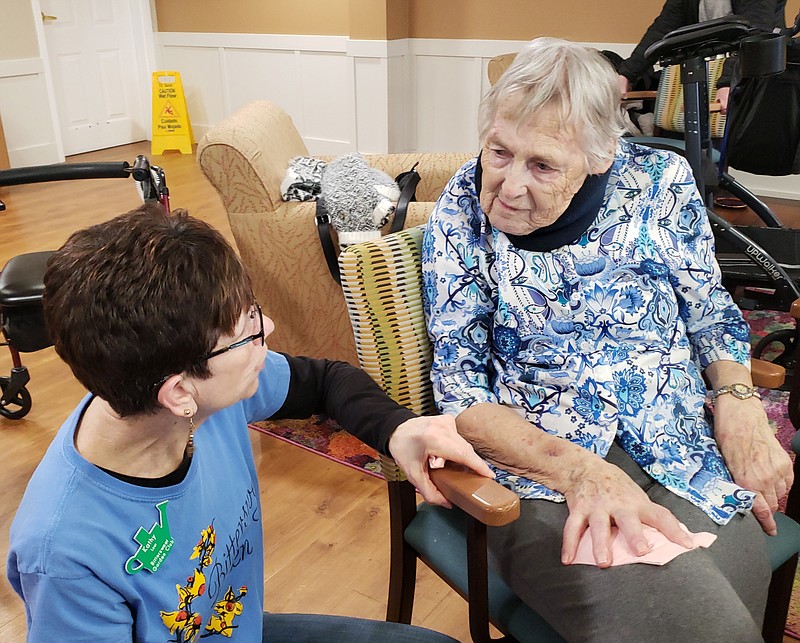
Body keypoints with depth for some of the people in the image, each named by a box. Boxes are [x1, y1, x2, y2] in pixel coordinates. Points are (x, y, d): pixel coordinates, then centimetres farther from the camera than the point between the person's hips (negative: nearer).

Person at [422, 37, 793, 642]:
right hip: (545, 474, -3)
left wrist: (740, 401, -6)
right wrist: (580, 471, -21)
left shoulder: (662, 182, -1)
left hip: (688, 461, 4)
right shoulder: (463, 214, -6)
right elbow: (461, 390, -7)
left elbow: (712, 316, 14)